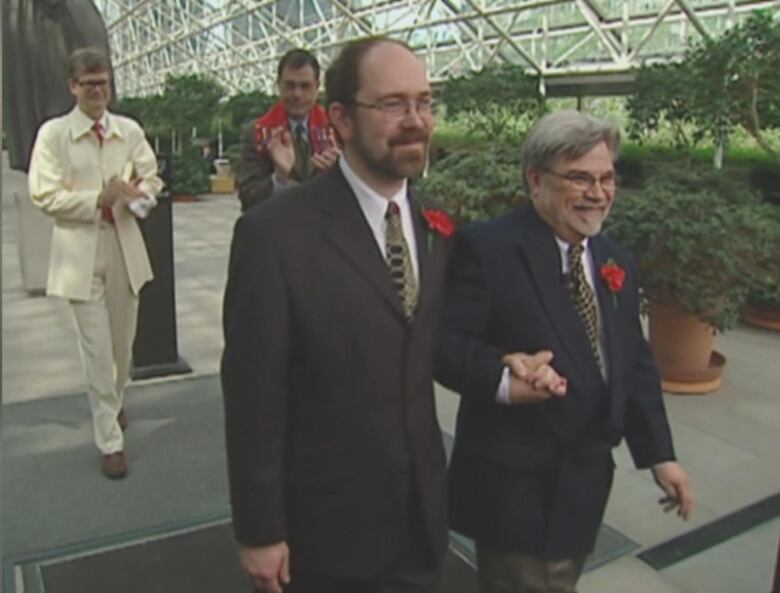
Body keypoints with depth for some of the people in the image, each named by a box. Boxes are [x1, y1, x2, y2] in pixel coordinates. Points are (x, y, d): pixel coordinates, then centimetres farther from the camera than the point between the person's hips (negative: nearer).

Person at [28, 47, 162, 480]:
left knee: (123, 342, 16)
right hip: (80, 250, -3)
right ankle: (110, 441, 11)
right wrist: (98, 199, -19)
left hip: (125, 245, 3)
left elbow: (151, 179, 10)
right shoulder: (53, 133, -5)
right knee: (97, 350, -1)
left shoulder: (129, 130, 4)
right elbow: (44, 196, -9)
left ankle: (112, 404, 44)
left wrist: (137, 195, -13)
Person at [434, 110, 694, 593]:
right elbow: (446, 343, -17)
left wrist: (660, 454, 9)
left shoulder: (617, 263, 10)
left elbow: (635, 364, 13)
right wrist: (502, 380, -35)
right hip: (514, 484, -7)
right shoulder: (487, 248, -13)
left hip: (586, 480, 7)